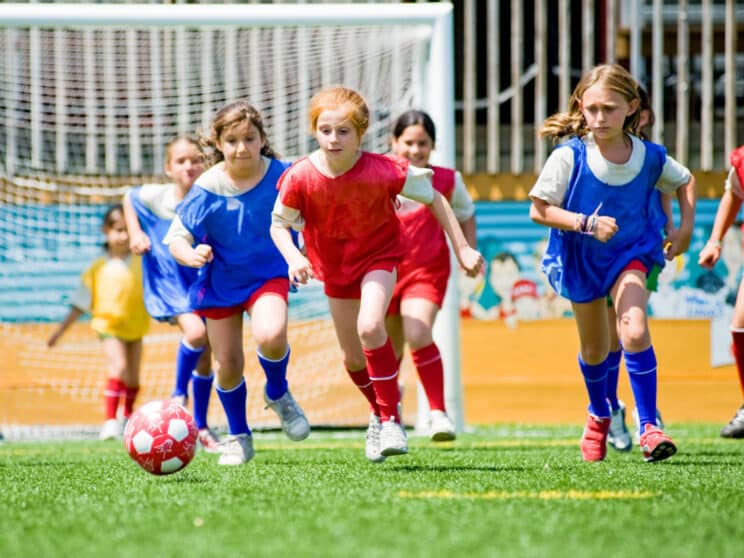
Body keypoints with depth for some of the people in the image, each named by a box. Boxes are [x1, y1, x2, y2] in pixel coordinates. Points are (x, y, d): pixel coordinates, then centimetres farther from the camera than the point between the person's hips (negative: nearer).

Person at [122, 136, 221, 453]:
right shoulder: (155, 197, -14)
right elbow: (129, 197, 9)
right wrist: (135, 233, -3)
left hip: (203, 281, 2)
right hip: (169, 282, -2)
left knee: (205, 355, 11)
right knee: (195, 331, -29)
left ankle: (201, 427, 29)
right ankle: (179, 395, -5)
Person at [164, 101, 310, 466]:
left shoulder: (280, 175, -15)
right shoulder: (208, 189, -18)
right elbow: (177, 236, -17)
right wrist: (191, 255, -37)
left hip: (269, 274, -1)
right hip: (221, 281, 1)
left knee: (270, 336, -29)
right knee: (229, 365, 4)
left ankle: (278, 394, 4)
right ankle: (238, 436, 30)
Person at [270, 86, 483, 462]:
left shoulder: (383, 171, -27)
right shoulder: (300, 178, -22)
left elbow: (433, 198, -12)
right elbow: (279, 224, -6)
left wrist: (462, 249, -11)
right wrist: (293, 257, -26)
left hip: (378, 255, -3)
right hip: (334, 265, 3)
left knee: (369, 326, -30)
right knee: (353, 358, 11)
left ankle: (391, 419, -17)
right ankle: (378, 408, 43)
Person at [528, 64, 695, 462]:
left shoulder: (651, 157, -15)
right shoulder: (569, 157, -22)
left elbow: (684, 181, 8)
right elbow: (539, 210, -21)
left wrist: (685, 227, -2)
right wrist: (586, 223, -32)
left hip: (631, 253, 0)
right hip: (580, 260, 0)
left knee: (634, 330, -25)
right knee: (594, 349, 16)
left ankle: (648, 425, -19)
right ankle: (599, 415, 46)